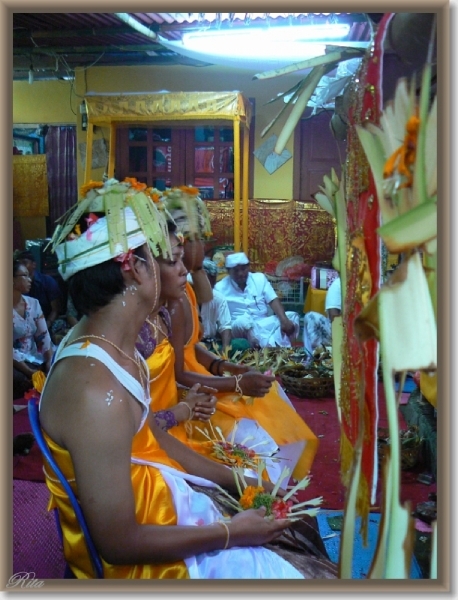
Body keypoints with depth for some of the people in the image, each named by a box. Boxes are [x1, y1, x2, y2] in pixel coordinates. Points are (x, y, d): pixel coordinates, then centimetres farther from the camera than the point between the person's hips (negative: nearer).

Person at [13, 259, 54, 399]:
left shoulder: (33, 303, 6)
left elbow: (44, 336, 3)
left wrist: (50, 362, -12)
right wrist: (30, 372, -23)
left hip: (35, 360, 5)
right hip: (16, 364, -5)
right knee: (25, 382, -34)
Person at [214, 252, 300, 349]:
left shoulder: (259, 278, 8)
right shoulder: (220, 288, -1)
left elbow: (274, 301, -1)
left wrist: (284, 320, -19)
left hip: (264, 323, 4)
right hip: (238, 326, -4)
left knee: (292, 316, -14)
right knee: (243, 321, -37)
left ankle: (274, 346, -36)